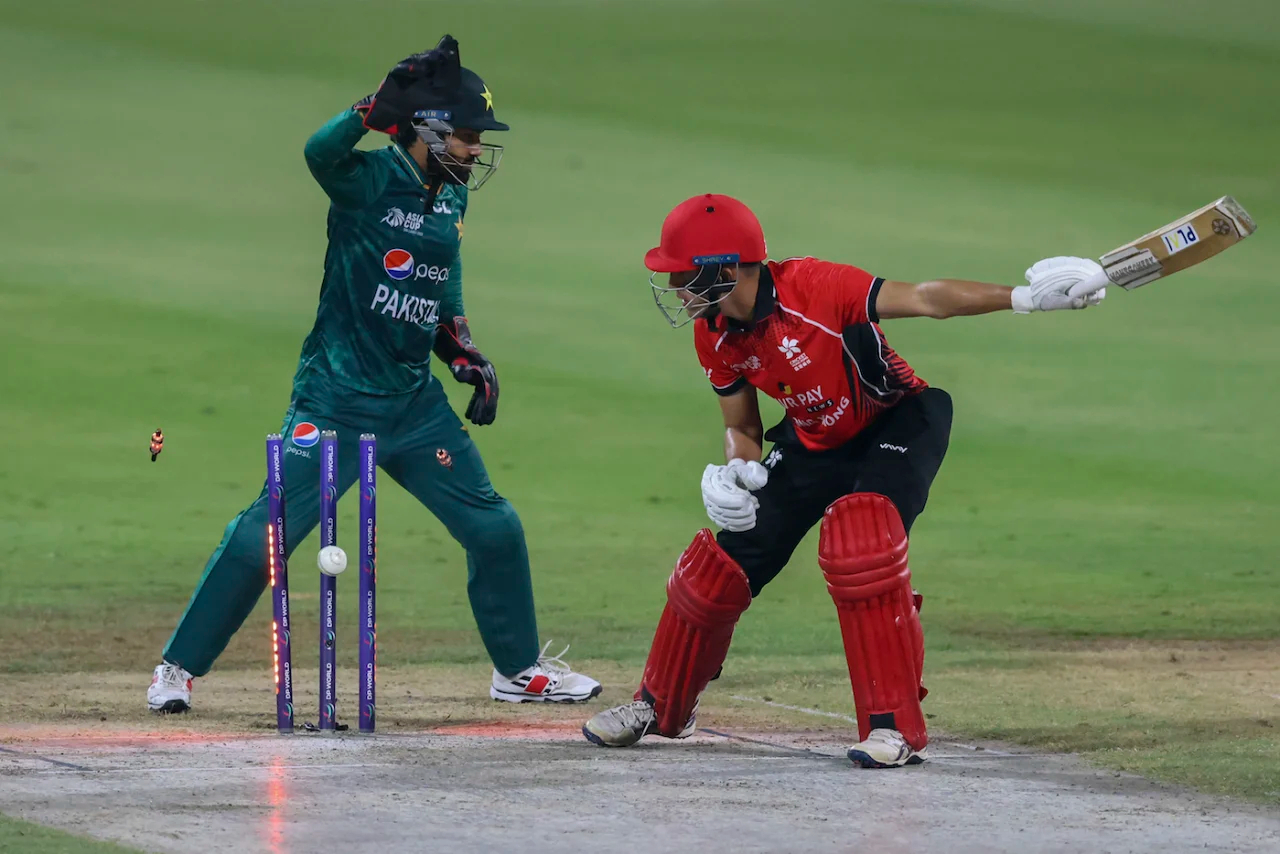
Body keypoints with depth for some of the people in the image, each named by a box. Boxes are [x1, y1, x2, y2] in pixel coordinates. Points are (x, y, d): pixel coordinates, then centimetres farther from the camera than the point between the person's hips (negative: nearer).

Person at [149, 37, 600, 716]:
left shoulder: (451, 196, 10)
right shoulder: (370, 178, -11)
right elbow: (321, 151, -34)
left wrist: (466, 356, 9)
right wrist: (390, 100, -40)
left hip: (415, 404, 7)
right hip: (335, 402, -7)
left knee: (495, 529, 7)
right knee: (267, 532, -10)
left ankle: (520, 669, 25)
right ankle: (178, 667, 3)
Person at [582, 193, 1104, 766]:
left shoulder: (812, 289, -30)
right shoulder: (715, 336, -8)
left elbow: (921, 299, -36)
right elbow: (742, 427, 5)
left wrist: (1021, 298, -47)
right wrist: (734, 473, -18)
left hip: (898, 424, -7)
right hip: (814, 443, 7)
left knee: (860, 546, -32)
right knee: (721, 564, 4)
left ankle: (896, 727, -25)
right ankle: (659, 708, 27)